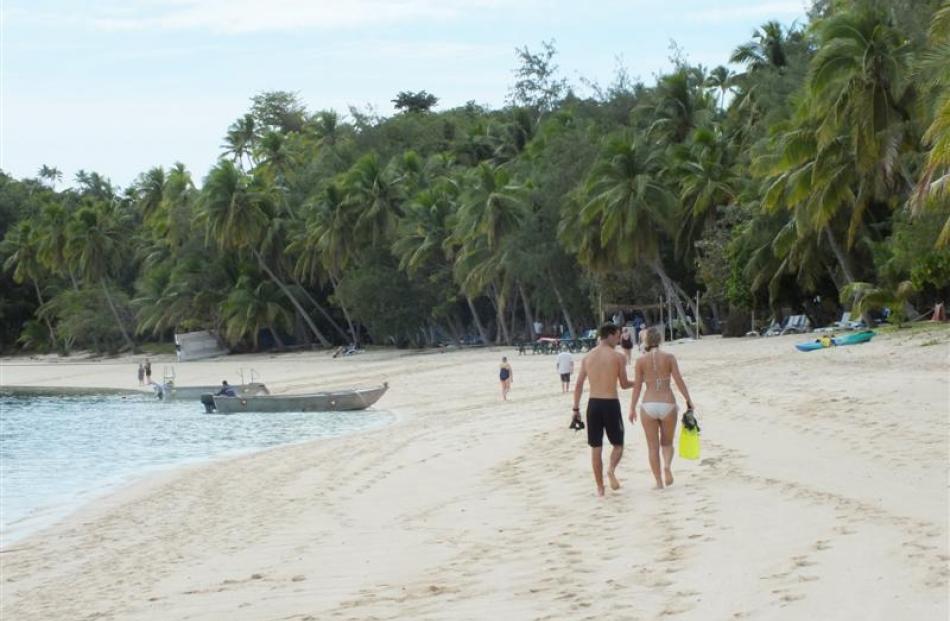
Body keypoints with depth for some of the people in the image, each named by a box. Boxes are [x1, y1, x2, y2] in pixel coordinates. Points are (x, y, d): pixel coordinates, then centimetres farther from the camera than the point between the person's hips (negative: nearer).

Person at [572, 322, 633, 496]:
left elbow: (578, 385, 6)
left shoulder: (587, 357, 7)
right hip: (611, 404, -3)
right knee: (617, 444, 11)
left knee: (596, 447, 9)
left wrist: (576, 408, 12)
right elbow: (624, 384, 0)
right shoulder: (618, 356, -5)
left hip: (593, 404, 3)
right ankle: (611, 469, -19)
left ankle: (600, 487, 9)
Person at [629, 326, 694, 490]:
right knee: (667, 442, 16)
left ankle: (659, 482, 8)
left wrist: (632, 408, 5)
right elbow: (679, 381, -5)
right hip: (667, 404, 0)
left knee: (653, 446, 10)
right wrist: (688, 400, 4)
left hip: (649, 405, 0)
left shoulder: (641, 360, -1)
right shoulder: (669, 357, -2)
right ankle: (667, 466, -14)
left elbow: (637, 386, -2)